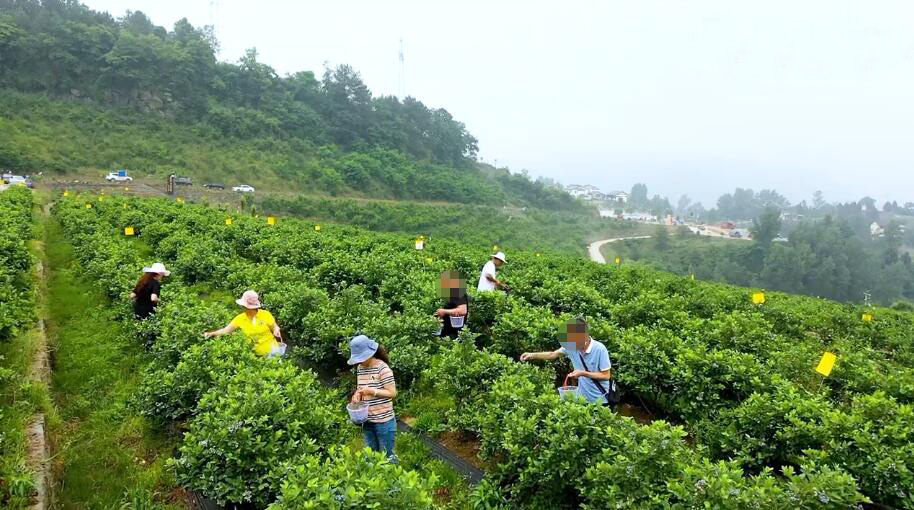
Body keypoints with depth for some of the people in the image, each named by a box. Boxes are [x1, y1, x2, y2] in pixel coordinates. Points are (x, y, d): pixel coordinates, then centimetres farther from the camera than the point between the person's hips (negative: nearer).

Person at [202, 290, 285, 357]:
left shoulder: (265, 315, -11)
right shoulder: (240, 318, -4)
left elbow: (275, 327, 0)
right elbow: (226, 330, -3)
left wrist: (276, 330, -21)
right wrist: (212, 333, -15)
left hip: (272, 350, -3)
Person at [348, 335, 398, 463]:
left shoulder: (383, 368, -18)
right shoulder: (361, 368, 2)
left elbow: (393, 393, -17)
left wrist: (372, 391, -26)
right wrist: (358, 394, -8)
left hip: (384, 422, -6)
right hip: (367, 422, 6)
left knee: (387, 456, 8)